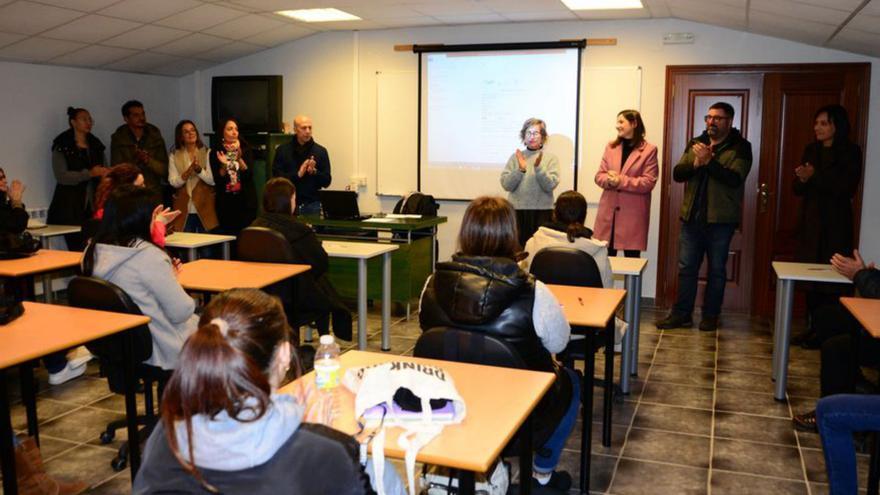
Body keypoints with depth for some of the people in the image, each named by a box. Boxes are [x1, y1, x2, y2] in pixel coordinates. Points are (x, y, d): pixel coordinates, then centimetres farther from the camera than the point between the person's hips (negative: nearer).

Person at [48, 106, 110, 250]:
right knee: (77, 248, -9)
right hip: (70, 206, -4)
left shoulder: (95, 145, 17)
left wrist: (106, 173, 3)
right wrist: (89, 173, -18)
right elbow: (61, 176, -10)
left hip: (92, 205, 5)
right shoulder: (62, 146, 0)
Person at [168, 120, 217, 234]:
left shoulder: (207, 153, 2)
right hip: (184, 209, 1)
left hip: (205, 208, -1)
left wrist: (199, 170, -22)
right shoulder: (174, 156, 6)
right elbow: (173, 182, -4)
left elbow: (213, 180, -6)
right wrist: (189, 171, -19)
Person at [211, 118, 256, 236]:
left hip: (246, 201, 0)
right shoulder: (216, 152, 3)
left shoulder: (245, 149, 5)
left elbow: (249, 174, -7)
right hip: (226, 204, 0)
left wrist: (239, 158, -22)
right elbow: (217, 180, -2)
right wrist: (223, 165, -19)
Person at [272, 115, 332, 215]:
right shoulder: (282, 150, 4)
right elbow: (277, 176, -3)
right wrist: (297, 174, -16)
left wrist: (314, 171, -16)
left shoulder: (321, 151, 4)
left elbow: (327, 182, 2)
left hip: (312, 204, 0)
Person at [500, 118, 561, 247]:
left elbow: (551, 185, -7)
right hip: (517, 210, 1)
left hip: (542, 211, -1)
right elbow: (506, 184, 0)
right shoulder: (515, 157, 6)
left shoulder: (551, 158, 4)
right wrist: (520, 169, -14)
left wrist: (538, 167, -18)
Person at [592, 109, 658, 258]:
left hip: (633, 214, -4)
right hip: (608, 211, 4)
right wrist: (609, 180, -15)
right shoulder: (611, 147, 13)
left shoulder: (649, 150, -3)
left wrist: (621, 181, -20)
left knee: (631, 259, 3)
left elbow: (648, 182, -10)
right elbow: (599, 175, 9)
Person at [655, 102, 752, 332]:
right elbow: (677, 174, 2)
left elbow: (735, 179, -19)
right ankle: (681, 314, 15)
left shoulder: (740, 147, -4)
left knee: (716, 269, 7)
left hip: (721, 219, -4)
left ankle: (711, 315, 19)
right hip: (692, 216, 4)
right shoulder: (696, 143, 10)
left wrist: (709, 161, -24)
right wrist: (695, 164, -17)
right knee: (686, 267, 7)